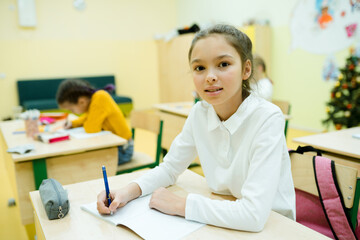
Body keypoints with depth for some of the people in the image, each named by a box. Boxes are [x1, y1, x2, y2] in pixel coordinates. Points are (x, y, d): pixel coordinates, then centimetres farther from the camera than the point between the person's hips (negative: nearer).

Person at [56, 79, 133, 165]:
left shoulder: (100, 98, -26)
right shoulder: (92, 97, -1)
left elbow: (91, 129, -27)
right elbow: (87, 117, 19)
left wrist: (85, 123, -6)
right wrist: (73, 123, 3)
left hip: (122, 149, -9)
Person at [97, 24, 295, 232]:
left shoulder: (267, 119, -24)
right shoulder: (199, 113, -8)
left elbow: (254, 215, -29)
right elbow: (170, 168, 4)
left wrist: (179, 204, -20)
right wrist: (129, 191, -13)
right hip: (220, 223, 3)